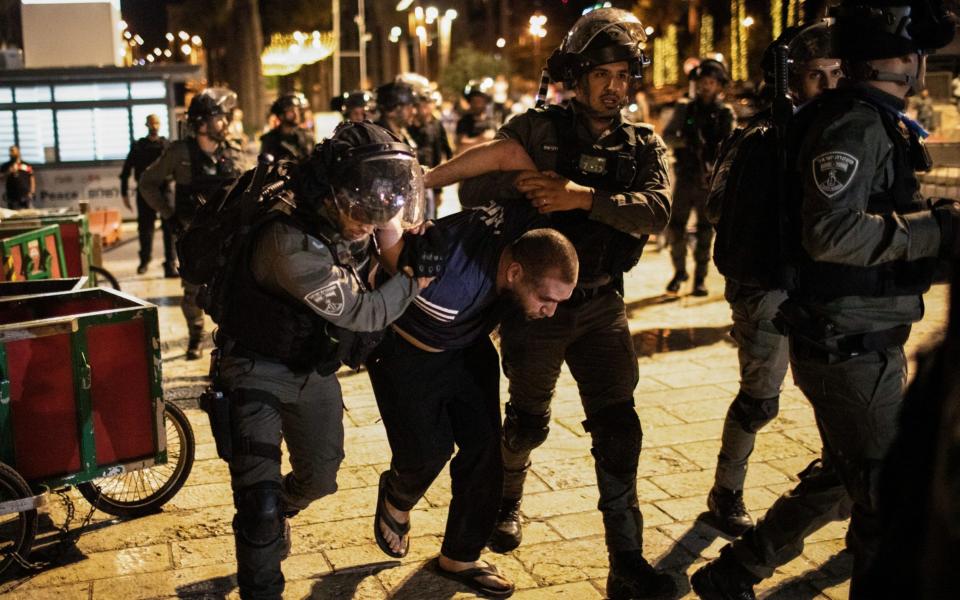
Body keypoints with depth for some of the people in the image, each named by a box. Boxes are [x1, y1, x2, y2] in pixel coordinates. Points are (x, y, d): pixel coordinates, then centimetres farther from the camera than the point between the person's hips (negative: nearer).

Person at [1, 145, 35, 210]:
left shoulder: (27, 166, 10)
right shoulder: (5, 166, 9)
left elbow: (31, 179, 10)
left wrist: (31, 192, -1)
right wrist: (9, 172, -13)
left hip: (26, 196, 0)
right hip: (12, 197, 0)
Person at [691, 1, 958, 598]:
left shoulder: (875, 121, 15)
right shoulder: (855, 122, -17)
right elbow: (832, 232, -29)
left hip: (862, 342, 10)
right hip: (852, 347, -10)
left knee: (842, 480, 21)